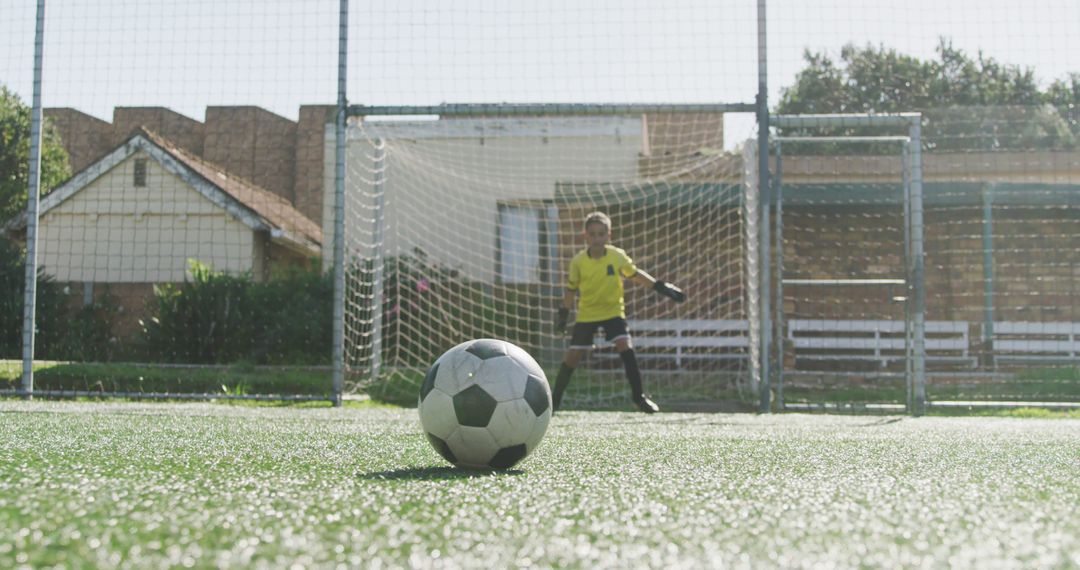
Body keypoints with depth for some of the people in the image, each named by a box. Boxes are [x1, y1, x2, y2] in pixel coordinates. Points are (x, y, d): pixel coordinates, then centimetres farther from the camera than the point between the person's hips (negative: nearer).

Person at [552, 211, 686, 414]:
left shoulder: (617, 256, -10)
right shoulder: (578, 261, -11)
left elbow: (635, 274, 2)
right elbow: (571, 289, 1)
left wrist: (661, 287, -2)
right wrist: (563, 314, 3)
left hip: (613, 310, 0)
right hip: (586, 314, 0)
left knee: (625, 346, -17)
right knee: (573, 355, -1)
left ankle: (638, 395, -5)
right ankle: (555, 398, 14)